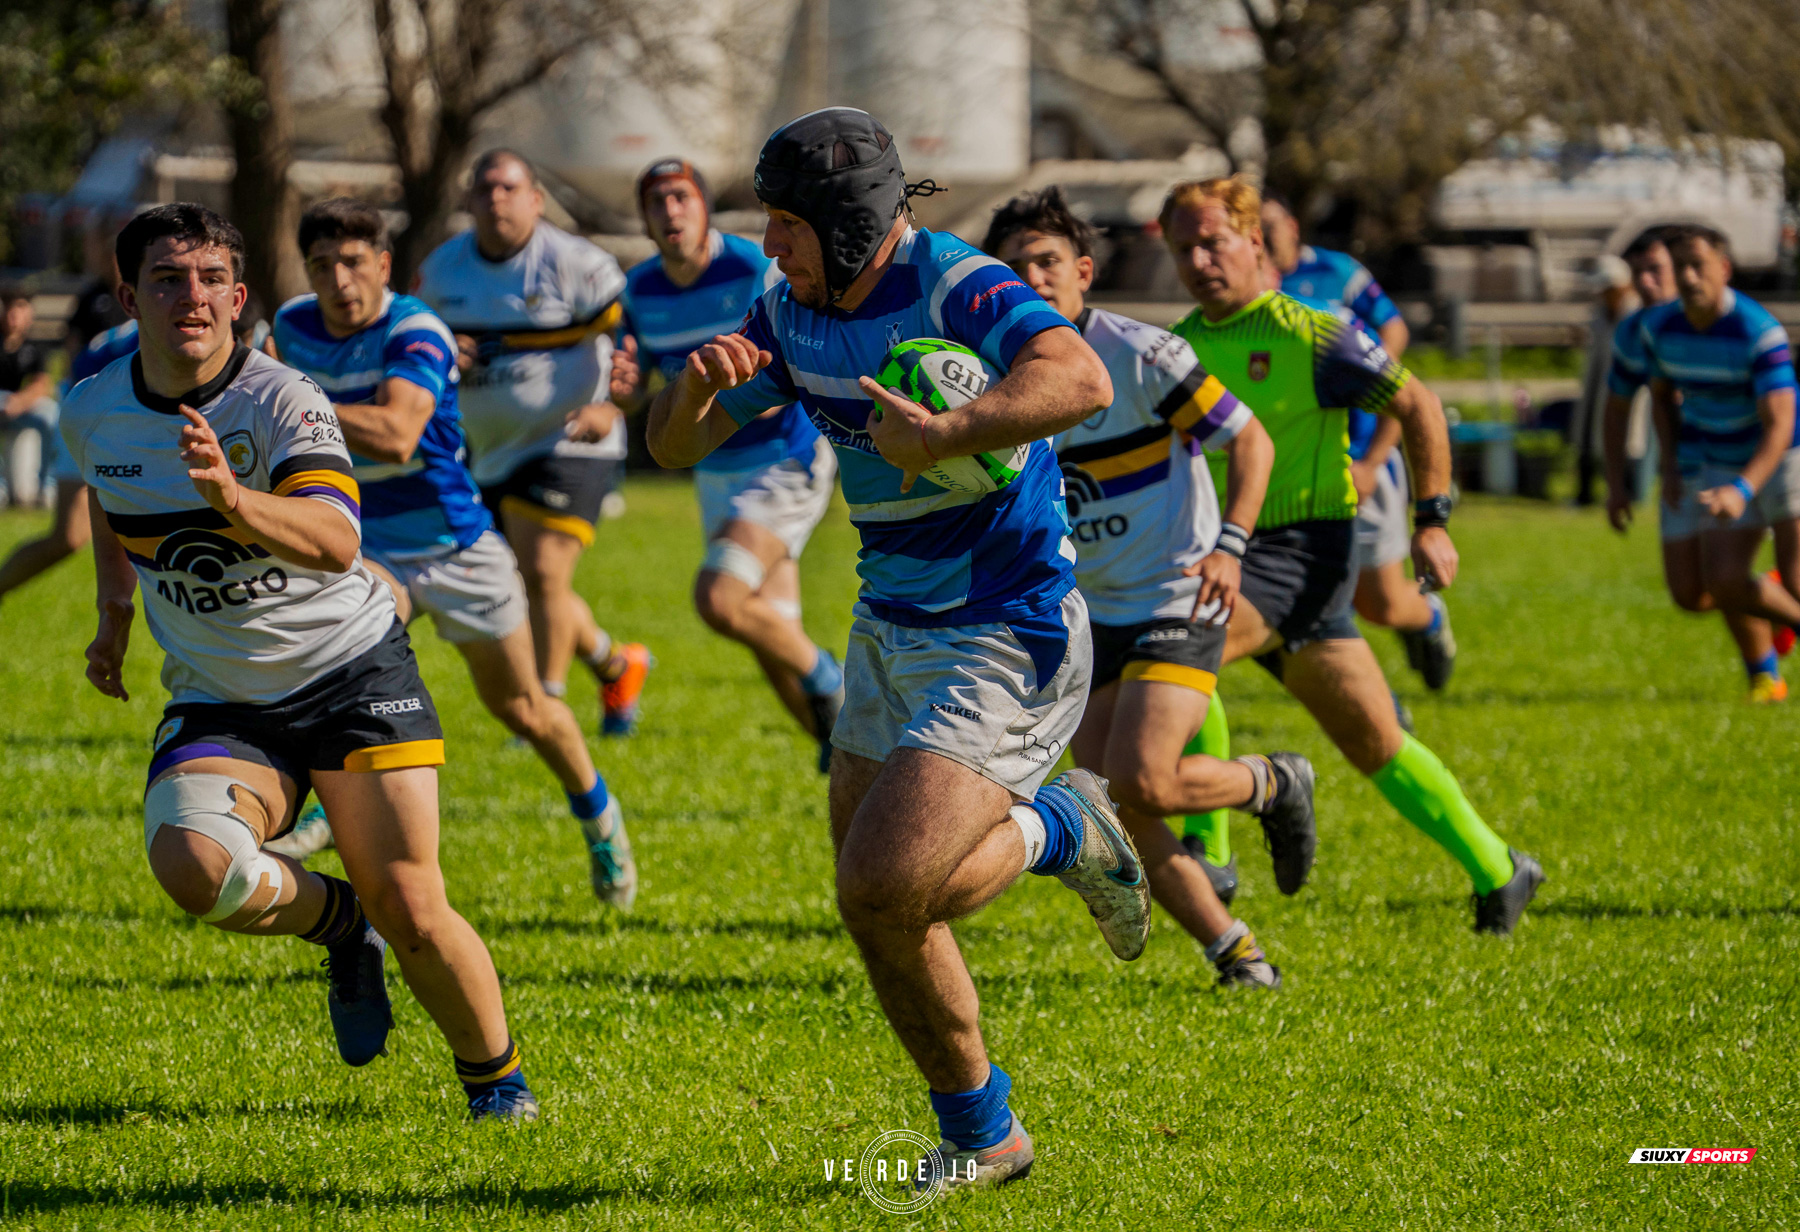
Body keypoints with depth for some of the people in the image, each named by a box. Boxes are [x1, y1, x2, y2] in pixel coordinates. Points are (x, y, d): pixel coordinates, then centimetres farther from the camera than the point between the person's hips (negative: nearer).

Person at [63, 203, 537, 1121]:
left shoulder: (279, 400, -18)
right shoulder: (92, 413, -2)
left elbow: (336, 541, -34)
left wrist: (233, 498, -50)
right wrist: (113, 616, 18)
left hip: (352, 671, -3)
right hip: (217, 703, 3)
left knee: (411, 913, -9)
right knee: (190, 864, -28)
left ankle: (495, 1076, 19)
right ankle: (337, 924, 4)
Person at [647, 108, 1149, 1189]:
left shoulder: (960, 290, -21)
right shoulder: (793, 311, 4)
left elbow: (1081, 381, -39)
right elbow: (675, 445, 8)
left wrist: (941, 436, -45)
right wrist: (700, 380, -14)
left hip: (1005, 642, -9)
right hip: (891, 632, 9)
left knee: (885, 889, -21)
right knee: (877, 912, 10)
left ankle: (1057, 832, 7)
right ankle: (982, 1139, 28)